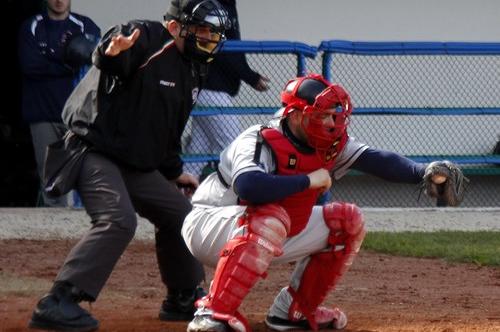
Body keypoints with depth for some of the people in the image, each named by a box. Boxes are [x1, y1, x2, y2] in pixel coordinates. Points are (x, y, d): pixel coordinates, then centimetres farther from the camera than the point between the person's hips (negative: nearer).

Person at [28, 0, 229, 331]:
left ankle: (183, 299, 36)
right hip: (96, 151, -10)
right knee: (118, 220, -28)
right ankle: (57, 304, -29)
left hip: (140, 164, 10)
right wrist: (111, 52, -59)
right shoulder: (147, 39, -16)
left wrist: (174, 171, 26)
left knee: (180, 214, 18)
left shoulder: (192, 71, 12)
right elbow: (107, 56, -37)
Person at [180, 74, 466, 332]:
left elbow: (375, 160, -11)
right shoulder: (259, 142, -28)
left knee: (348, 221, 6)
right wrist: (309, 180, -37)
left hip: (274, 236, 8)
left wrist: (424, 173, -29)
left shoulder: (332, 145, -4)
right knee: (270, 219, -39)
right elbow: (247, 186, -47)